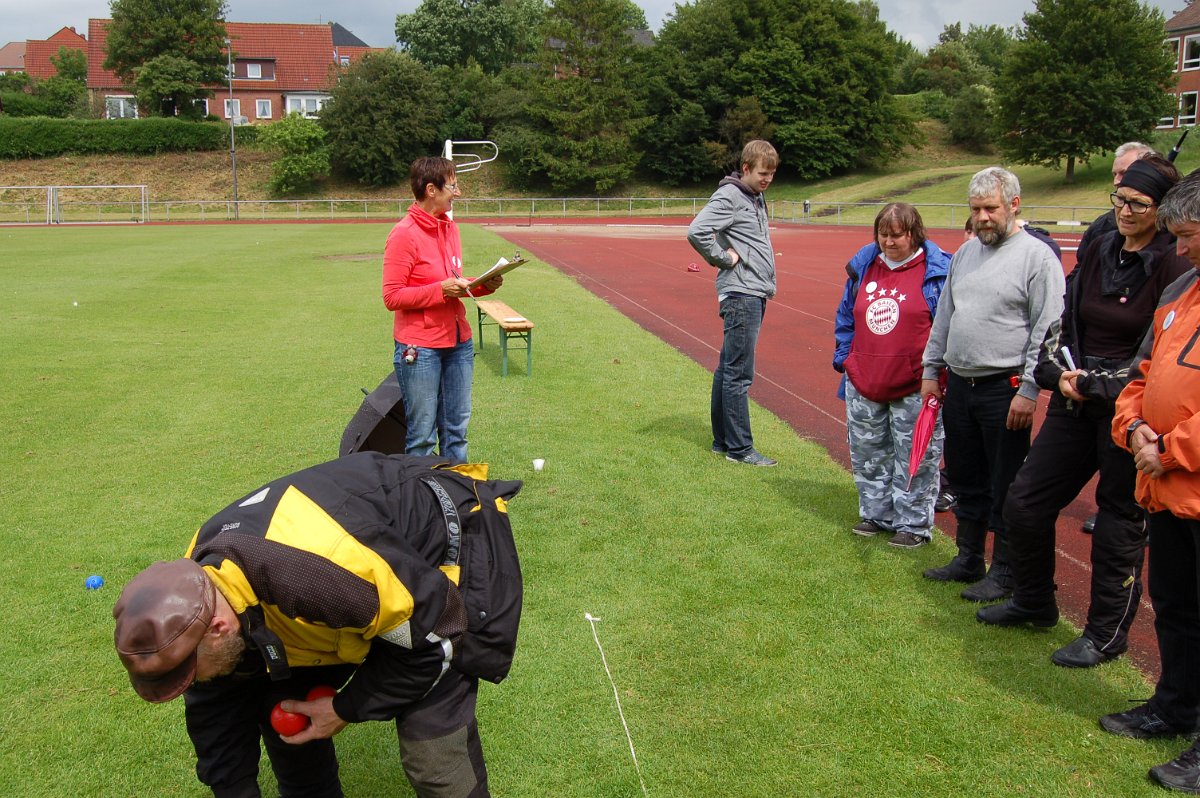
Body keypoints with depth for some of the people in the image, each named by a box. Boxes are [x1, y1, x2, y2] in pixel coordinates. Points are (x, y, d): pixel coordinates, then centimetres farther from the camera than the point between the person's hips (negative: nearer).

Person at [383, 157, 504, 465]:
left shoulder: (450, 227, 10)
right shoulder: (404, 234, -13)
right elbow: (392, 297, -14)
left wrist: (483, 286, 1)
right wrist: (440, 289, -21)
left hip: (459, 343, 7)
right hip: (420, 349, -7)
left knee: (456, 427, 15)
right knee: (422, 435, 2)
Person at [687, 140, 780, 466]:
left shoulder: (757, 198, 17)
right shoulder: (729, 197, -11)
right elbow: (696, 231, -24)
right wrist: (724, 258, -14)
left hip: (756, 295, 9)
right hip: (741, 295, -9)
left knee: (728, 371, 13)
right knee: (738, 375, -5)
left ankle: (723, 440, 20)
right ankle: (740, 448, 1)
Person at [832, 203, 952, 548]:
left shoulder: (936, 270, -6)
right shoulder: (863, 266, 8)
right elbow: (846, 318, 17)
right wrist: (843, 358, 11)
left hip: (915, 389, -5)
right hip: (863, 386, 5)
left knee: (914, 460, 3)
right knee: (868, 456, 15)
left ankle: (914, 524, 16)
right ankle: (876, 514, 30)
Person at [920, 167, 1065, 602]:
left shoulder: (1037, 256, -9)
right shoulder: (965, 252, 12)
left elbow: (1047, 331, -12)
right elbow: (943, 318, 19)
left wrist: (1029, 390, -16)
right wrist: (931, 370, 16)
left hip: (1004, 390, -7)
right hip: (958, 385, 7)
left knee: (1005, 486, 2)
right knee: (965, 480, 16)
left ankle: (1004, 573, 14)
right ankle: (968, 559, 30)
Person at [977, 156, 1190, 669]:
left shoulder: (1173, 267, -12)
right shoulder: (1100, 252, 7)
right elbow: (1062, 322, 11)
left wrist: (1095, 384, -14)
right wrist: (1059, 373, -5)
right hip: (1075, 405, 7)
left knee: (1120, 522, 6)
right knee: (1023, 502, 10)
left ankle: (1106, 635, 24)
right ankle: (1034, 603, 32)